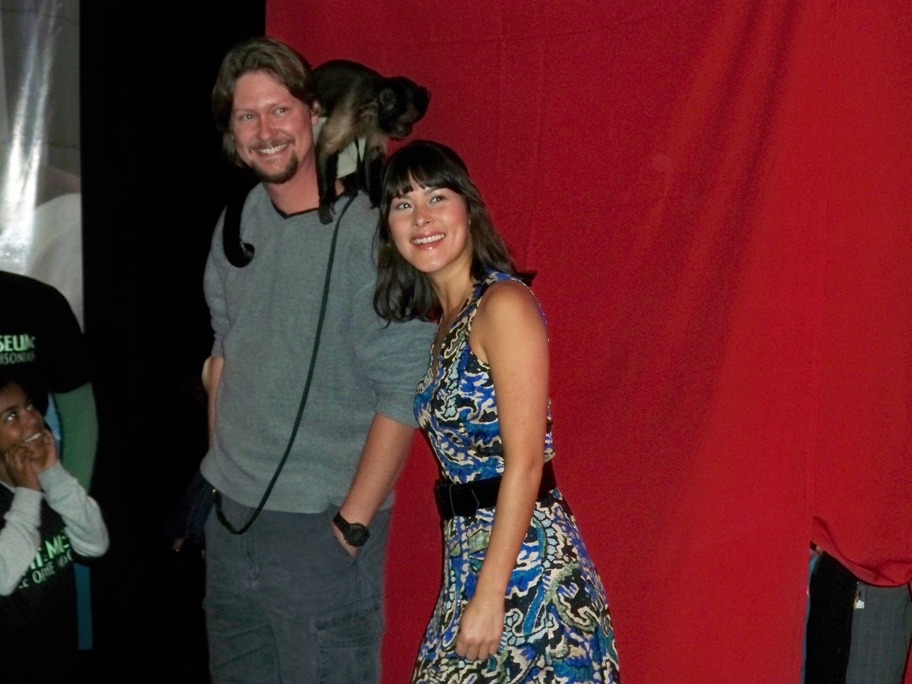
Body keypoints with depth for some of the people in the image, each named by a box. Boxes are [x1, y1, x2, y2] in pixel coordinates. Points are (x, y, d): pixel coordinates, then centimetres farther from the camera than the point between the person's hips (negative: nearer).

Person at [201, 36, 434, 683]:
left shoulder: (369, 231, -15)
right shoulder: (237, 221, 5)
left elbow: (402, 394, -16)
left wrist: (352, 523, -15)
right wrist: (220, 468, 13)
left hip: (321, 528, -6)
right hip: (230, 515, 7)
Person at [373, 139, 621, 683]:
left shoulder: (504, 304, -12)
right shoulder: (443, 320, 13)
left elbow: (525, 462, -17)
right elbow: (462, 451, 10)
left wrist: (490, 595, -18)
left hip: (524, 557, -8)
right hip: (469, 553, 8)